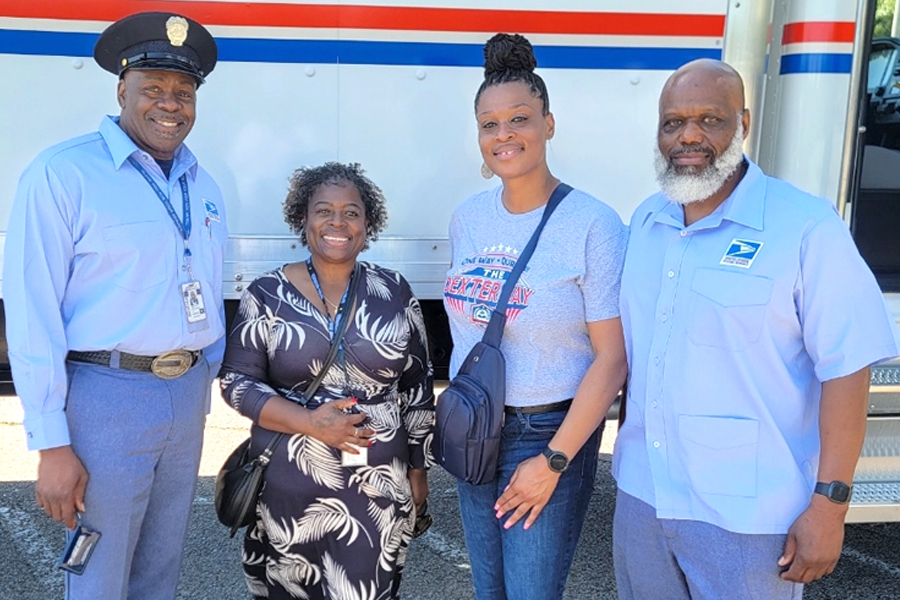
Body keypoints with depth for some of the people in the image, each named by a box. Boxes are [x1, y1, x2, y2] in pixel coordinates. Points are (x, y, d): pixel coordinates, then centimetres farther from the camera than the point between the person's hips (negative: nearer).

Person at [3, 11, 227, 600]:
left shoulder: (203, 186, 10)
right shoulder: (63, 174, -11)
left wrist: (205, 387, 15)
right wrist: (52, 445, -15)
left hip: (188, 395, 6)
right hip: (106, 395, -6)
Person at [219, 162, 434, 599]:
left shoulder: (394, 292, 4)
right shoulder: (267, 295, -1)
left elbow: (418, 388, 9)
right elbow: (236, 382, -3)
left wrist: (418, 470, 8)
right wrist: (309, 422, -17)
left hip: (377, 489, 1)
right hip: (287, 486, 0)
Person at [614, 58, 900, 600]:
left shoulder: (806, 227, -13)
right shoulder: (646, 222, 5)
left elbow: (846, 368, -14)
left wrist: (830, 503, -16)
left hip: (745, 515, -5)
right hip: (641, 496, 6)